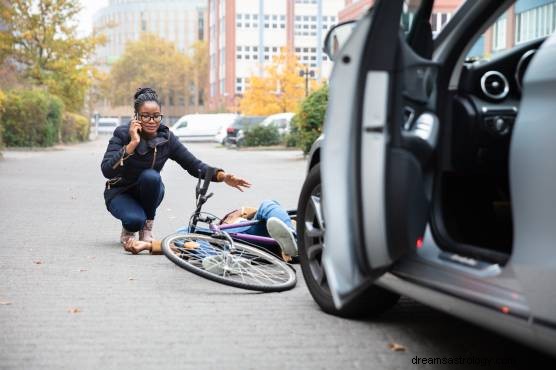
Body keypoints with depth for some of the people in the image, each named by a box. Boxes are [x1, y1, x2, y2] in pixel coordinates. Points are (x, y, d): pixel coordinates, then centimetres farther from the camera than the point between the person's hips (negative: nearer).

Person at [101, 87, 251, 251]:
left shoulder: (166, 138, -14)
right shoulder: (122, 134, -21)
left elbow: (194, 165, -14)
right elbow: (107, 170, -32)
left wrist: (222, 176, -30)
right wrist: (132, 143, -38)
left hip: (148, 193, 3)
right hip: (120, 193, -3)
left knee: (150, 176, -31)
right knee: (135, 219, -34)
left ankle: (147, 228, -8)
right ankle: (128, 230, 5)